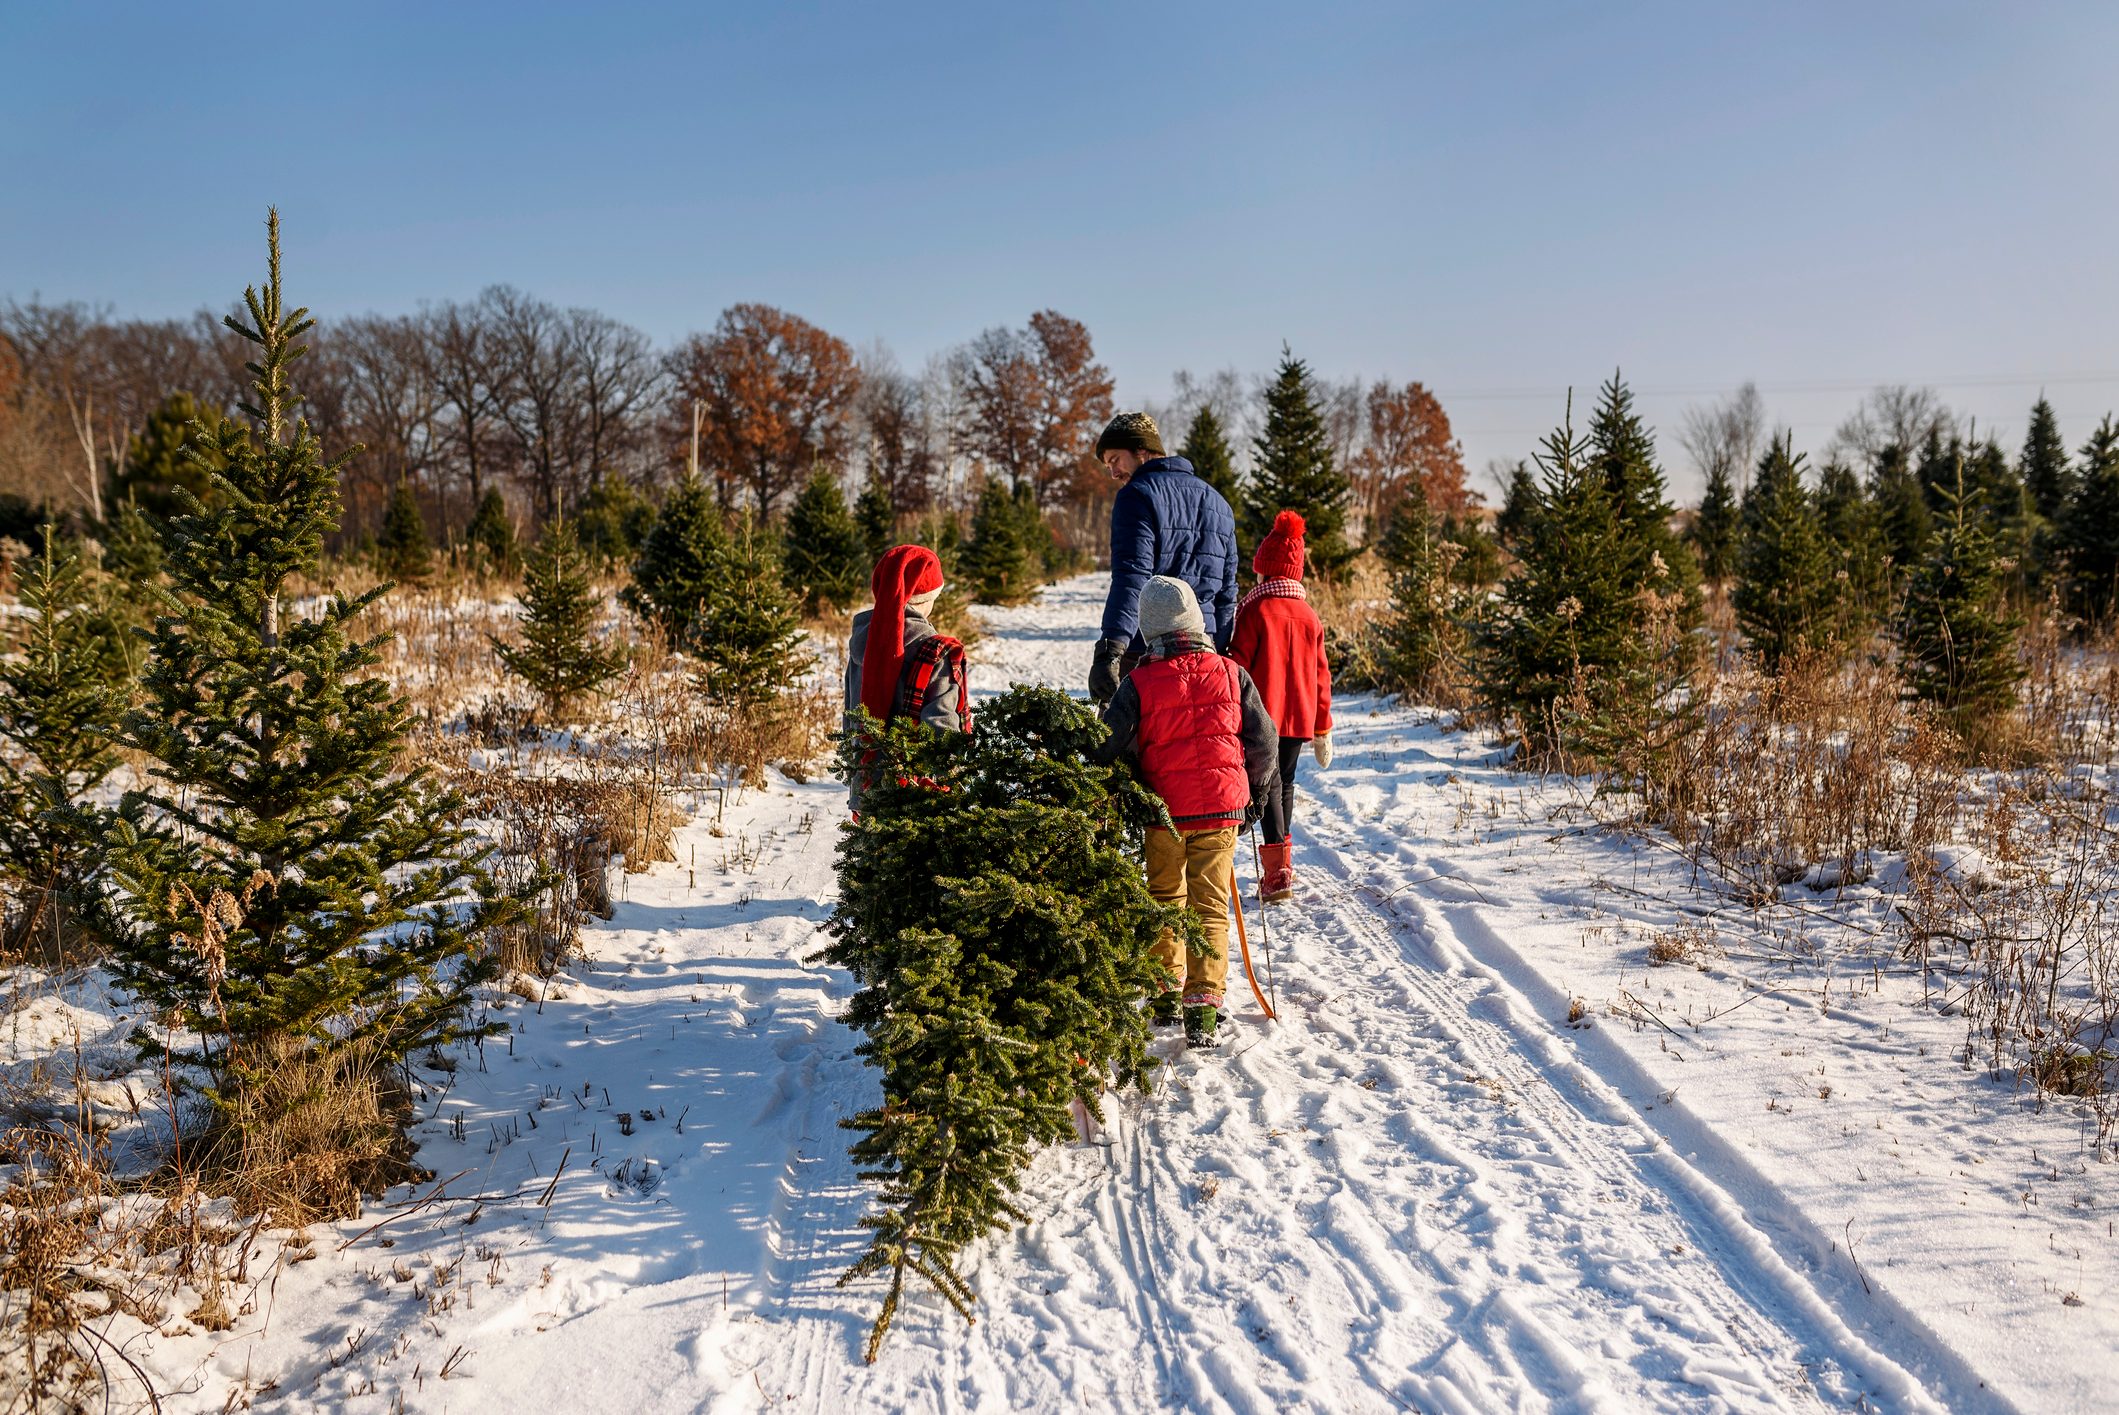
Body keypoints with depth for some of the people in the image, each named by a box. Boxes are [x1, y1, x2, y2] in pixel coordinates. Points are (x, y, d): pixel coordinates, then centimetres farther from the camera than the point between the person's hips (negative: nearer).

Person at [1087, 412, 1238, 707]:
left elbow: (1131, 580, -18)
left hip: (1144, 651, -7)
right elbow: (1227, 594, 20)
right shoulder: (1218, 503, 19)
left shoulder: (1137, 495, -5)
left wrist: (1109, 652, -24)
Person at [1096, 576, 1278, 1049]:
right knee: (1211, 906, 4)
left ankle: (1166, 993, 26)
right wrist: (1256, 795, 19)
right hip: (1222, 808, 1)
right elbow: (1263, 740, 5)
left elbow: (1111, 748, -6)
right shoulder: (1231, 674, 0)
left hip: (1164, 810, -1)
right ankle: (1203, 1007, -3)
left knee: (1165, 899, 18)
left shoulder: (1138, 683, -7)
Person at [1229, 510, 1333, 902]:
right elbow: (1320, 675, 11)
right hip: (1300, 717, 5)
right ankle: (1282, 861, 30)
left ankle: (1278, 871, -15)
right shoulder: (1309, 616, 8)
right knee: (1285, 781, 18)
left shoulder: (1253, 610, -9)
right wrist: (1322, 728, 16)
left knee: (1269, 784, -5)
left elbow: (1238, 665, -11)